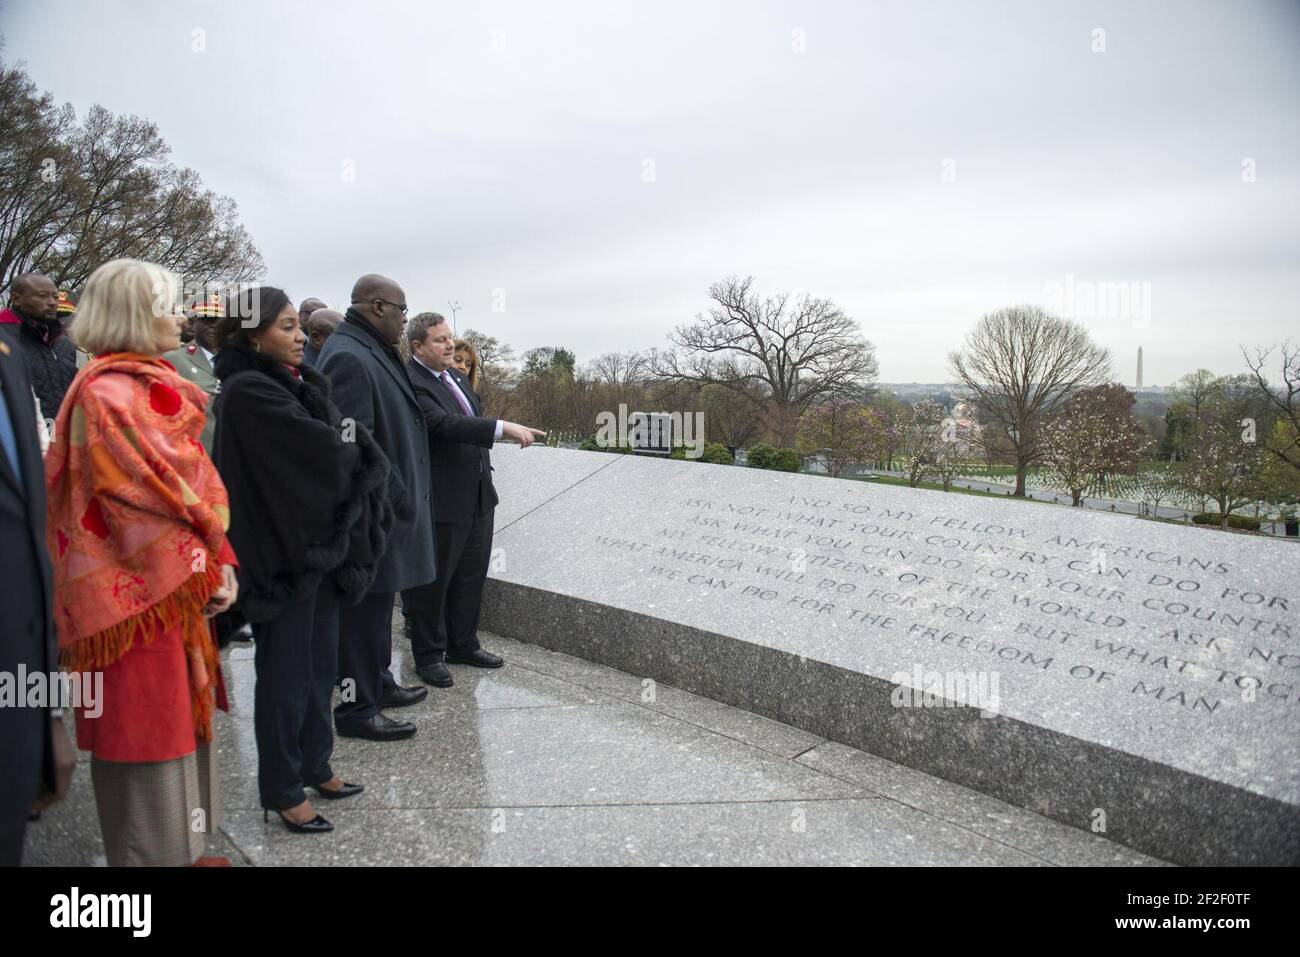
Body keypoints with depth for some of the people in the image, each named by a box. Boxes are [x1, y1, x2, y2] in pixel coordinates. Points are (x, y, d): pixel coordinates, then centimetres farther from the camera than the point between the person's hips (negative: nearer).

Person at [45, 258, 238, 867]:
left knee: (180, 713, 17)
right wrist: (204, 570, -12)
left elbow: (193, 483, 11)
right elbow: (146, 497, -19)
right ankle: (152, 852, 16)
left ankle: (179, 844, 31)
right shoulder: (108, 394, -15)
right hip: (143, 590, -9)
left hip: (177, 587, 9)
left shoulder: (154, 386, 13)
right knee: (150, 724, 2)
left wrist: (219, 562, 3)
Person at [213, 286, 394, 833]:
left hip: (320, 546, 8)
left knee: (319, 664, 17)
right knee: (286, 674, 4)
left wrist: (346, 449, -14)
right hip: (283, 553, -8)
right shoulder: (248, 392, -16)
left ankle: (313, 765, 33)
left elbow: (345, 447, 6)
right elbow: (327, 452, -21)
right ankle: (281, 789, 19)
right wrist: (355, 448, -2)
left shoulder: (296, 383, 11)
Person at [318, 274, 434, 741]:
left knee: (377, 603, 21)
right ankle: (356, 709, 12)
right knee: (365, 610, 0)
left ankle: (378, 684, 35)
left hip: (390, 505, 10)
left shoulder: (374, 351, 13)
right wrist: (392, 500, -20)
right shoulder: (348, 356, -19)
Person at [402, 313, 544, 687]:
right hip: (442, 502, -9)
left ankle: (462, 644, 32)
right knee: (433, 582, 5)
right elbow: (445, 424, -29)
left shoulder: (456, 376, 11)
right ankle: (428, 655, 19)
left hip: (478, 497, 9)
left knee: (471, 576, 17)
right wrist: (504, 428, -34)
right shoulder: (411, 384, -18)